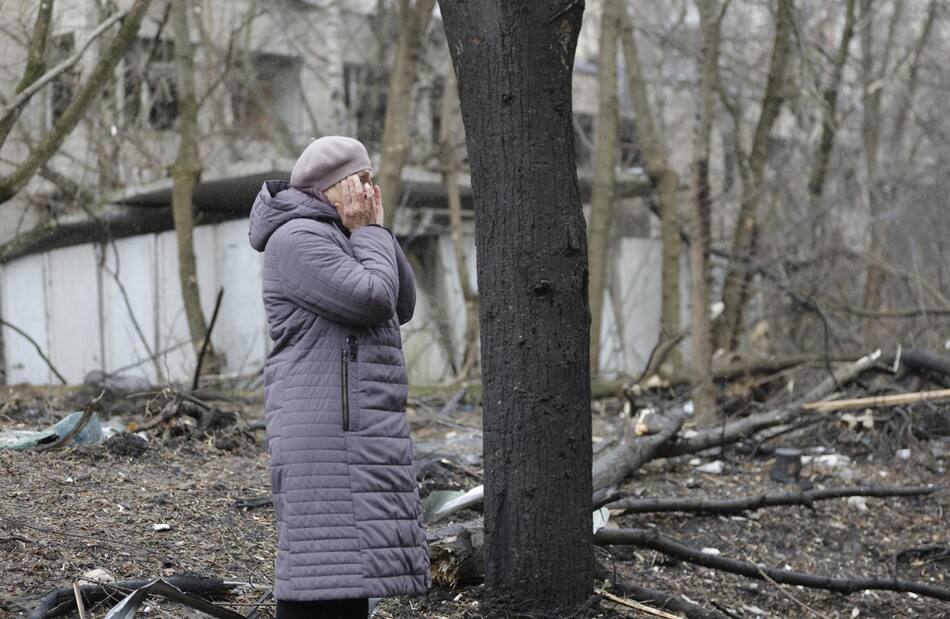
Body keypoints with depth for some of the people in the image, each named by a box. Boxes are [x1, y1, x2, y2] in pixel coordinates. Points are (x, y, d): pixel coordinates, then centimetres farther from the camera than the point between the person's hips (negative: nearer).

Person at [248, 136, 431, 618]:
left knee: (353, 552, 10)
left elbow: (401, 307, 15)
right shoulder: (298, 239, -11)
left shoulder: (337, 238, 20)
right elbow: (371, 300, -20)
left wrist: (373, 232, 8)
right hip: (324, 427, -10)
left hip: (353, 425, 10)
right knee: (320, 552, -12)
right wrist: (370, 232, -6)